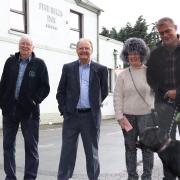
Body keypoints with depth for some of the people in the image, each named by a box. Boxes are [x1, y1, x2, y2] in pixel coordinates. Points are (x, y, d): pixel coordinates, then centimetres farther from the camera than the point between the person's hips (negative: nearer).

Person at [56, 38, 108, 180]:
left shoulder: (101, 69, 3)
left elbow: (104, 92, 11)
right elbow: (60, 92, 9)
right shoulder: (68, 68, 6)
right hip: (71, 116, 1)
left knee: (92, 152, 9)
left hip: (91, 116, 0)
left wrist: (94, 106, 8)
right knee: (67, 151, 5)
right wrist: (64, 110, 1)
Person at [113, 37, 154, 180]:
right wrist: (120, 116, -4)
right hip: (128, 116, 1)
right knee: (130, 148, 7)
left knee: (147, 147, 2)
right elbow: (117, 97, 3)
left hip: (146, 115, -1)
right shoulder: (123, 75, 4)